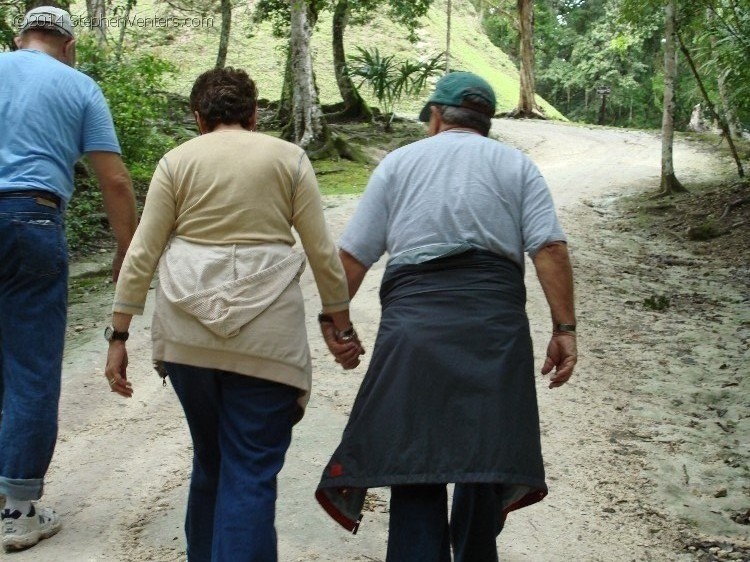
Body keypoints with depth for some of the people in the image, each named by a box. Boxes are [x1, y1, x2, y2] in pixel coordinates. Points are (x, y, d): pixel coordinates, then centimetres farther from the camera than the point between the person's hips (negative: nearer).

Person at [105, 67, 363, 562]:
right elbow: (323, 253, 3)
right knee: (251, 471, 1)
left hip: (187, 327, 3)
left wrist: (119, 336, 7)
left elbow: (141, 255, 3)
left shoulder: (178, 160, 8)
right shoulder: (288, 158, 6)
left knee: (210, 455, 20)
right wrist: (343, 327, 12)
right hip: (265, 331, -2)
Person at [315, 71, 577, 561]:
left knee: (414, 460, -1)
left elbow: (353, 255, 8)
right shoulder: (517, 166, 14)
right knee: (486, 455, 12)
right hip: (495, 322, 1)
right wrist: (564, 328, 0)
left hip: (413, 318, -1)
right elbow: (551, 249, 0)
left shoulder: (399, 162, 15)